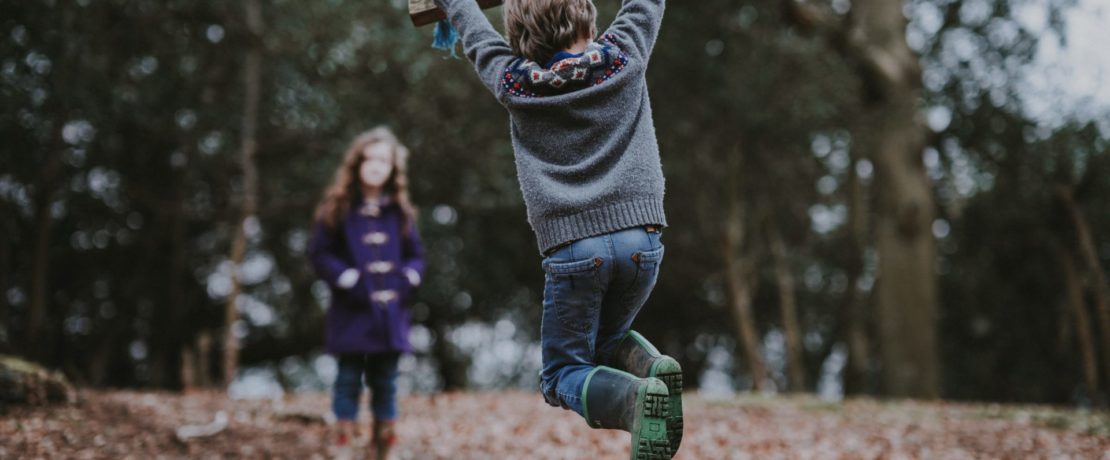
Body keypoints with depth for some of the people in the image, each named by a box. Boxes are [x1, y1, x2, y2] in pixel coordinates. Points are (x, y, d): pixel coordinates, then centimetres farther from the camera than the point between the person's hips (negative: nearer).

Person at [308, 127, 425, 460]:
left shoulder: (399, 211, 9)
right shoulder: (337, 209, -1)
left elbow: (416, 255, 13)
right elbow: (320, 253, -3)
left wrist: (405, 280, -6)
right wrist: (350, 280, -13)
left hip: (390, 311, 3)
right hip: (352, 311, -3)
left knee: (385, 381, 8)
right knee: (349, 377, -2)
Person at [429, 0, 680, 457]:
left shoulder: (512, 84, 5)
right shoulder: (625, 58, 6)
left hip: (572, 244, -2)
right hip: (640, 236, 2)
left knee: (563, 374, 10)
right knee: (608, 340, 27)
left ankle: (636, 397, -23)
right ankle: (652, 366, -8)